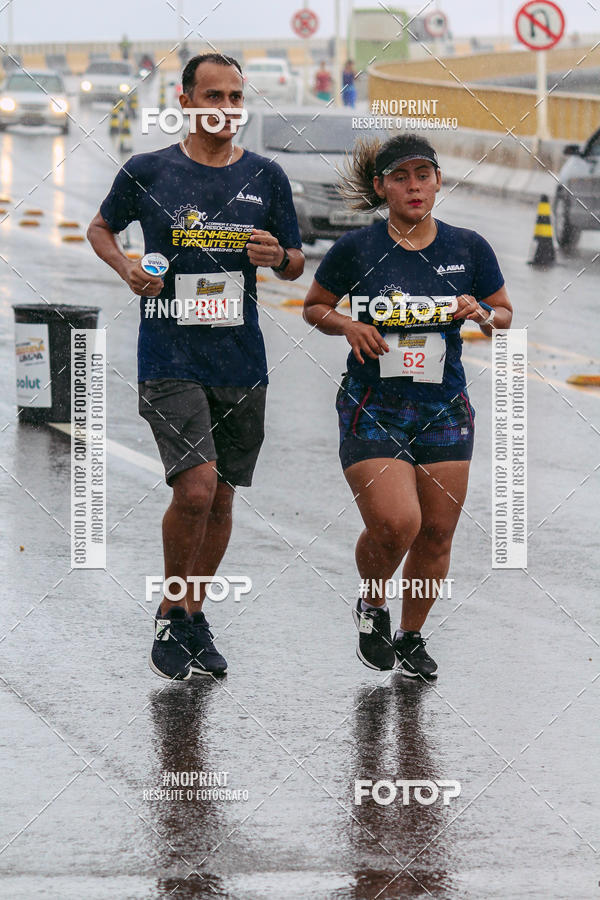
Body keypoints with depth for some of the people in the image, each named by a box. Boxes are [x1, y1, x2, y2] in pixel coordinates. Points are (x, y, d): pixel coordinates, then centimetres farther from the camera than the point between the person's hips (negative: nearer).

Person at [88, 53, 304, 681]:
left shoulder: (265, 177, 7)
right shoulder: (147, 172, 0)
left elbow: (296, 266, 15)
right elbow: (100, 228, 16)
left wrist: (278, 257, -8)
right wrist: (127, 268, -3)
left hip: (241, 363, 4)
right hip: (170, 359, -4)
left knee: (220, 500, 10)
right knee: (196, 486, -19)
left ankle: (194, 618, 28)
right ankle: (170, 617, -1)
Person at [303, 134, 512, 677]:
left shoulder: (469, 248, 3)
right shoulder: (356, 249, -3)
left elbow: (505, 315, 14)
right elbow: (314, 307, 9)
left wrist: (481, 313, -9)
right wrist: (348, 325, -11)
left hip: (445, 409, 3)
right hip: (372, 407, -3)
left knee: (436, 534, 5)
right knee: (395, 523, -19)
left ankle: (411, 637, 26)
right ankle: (372, 607, 12)